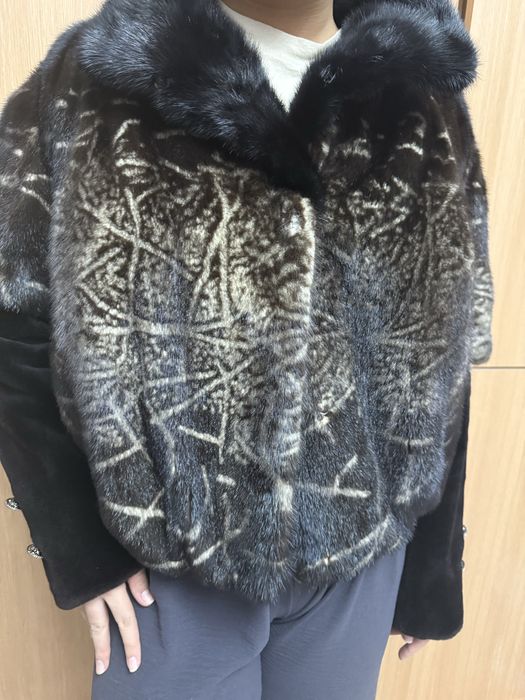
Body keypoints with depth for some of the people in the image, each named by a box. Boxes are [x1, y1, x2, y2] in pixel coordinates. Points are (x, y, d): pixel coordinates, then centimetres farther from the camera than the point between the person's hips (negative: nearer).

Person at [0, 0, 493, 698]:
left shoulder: (425, 101, -2)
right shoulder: (91, 76, -9)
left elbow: (438, 362, 1)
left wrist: (431, 563, 7)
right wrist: (81, 549, -6)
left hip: (358, 562, 3)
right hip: (170, 559, -2)